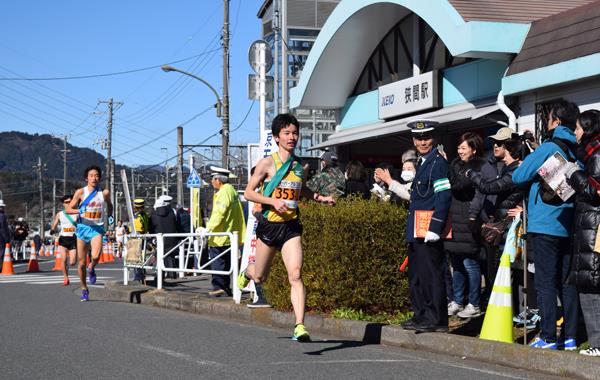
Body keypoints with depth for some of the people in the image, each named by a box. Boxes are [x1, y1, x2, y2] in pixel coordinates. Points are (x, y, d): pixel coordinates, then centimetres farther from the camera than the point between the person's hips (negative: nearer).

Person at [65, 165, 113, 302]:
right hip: (83, 228, 1)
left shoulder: (105, 193, 2)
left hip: (97, 228, 0)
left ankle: (91, 269, 8)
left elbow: (109, 205, 24)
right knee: (81, 263, 5)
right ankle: (84, 289, 23)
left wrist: (110, 216, 12)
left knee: (96, 256, -27)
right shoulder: (81, 192, -1)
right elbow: (68, 209, 1)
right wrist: (79, 211, -15)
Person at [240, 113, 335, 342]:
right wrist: (273, 201, -20)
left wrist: (321, 198, 10)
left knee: (295, 275, -15)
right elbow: (248, 193, -6)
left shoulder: (300, 166, 7)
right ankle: (246, 273, 52)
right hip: (268, 225, -2)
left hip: (291, 226, 2)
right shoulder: (267, 163, -7)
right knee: (260, 278, 14)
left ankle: (300, 327, -20)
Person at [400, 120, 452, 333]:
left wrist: (435, 228, -23)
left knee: (431, 274, -7)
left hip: (429, 229, -10)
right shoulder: (422, 162, 19)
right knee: (416, 274, 14)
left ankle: (436, 319, -3)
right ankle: (421, 316, 23)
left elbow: (444, 196, -17)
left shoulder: (438, 162, -10)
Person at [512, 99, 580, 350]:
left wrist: (520, 166, 16)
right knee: (567, 282, 10)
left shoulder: (548, 148, -11)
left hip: (545, 224, -6)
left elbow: (519, 177, -9)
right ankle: (570, 336, 12)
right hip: (569, 225, 6)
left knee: (546, 282, -3)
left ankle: (548, 337, -4)